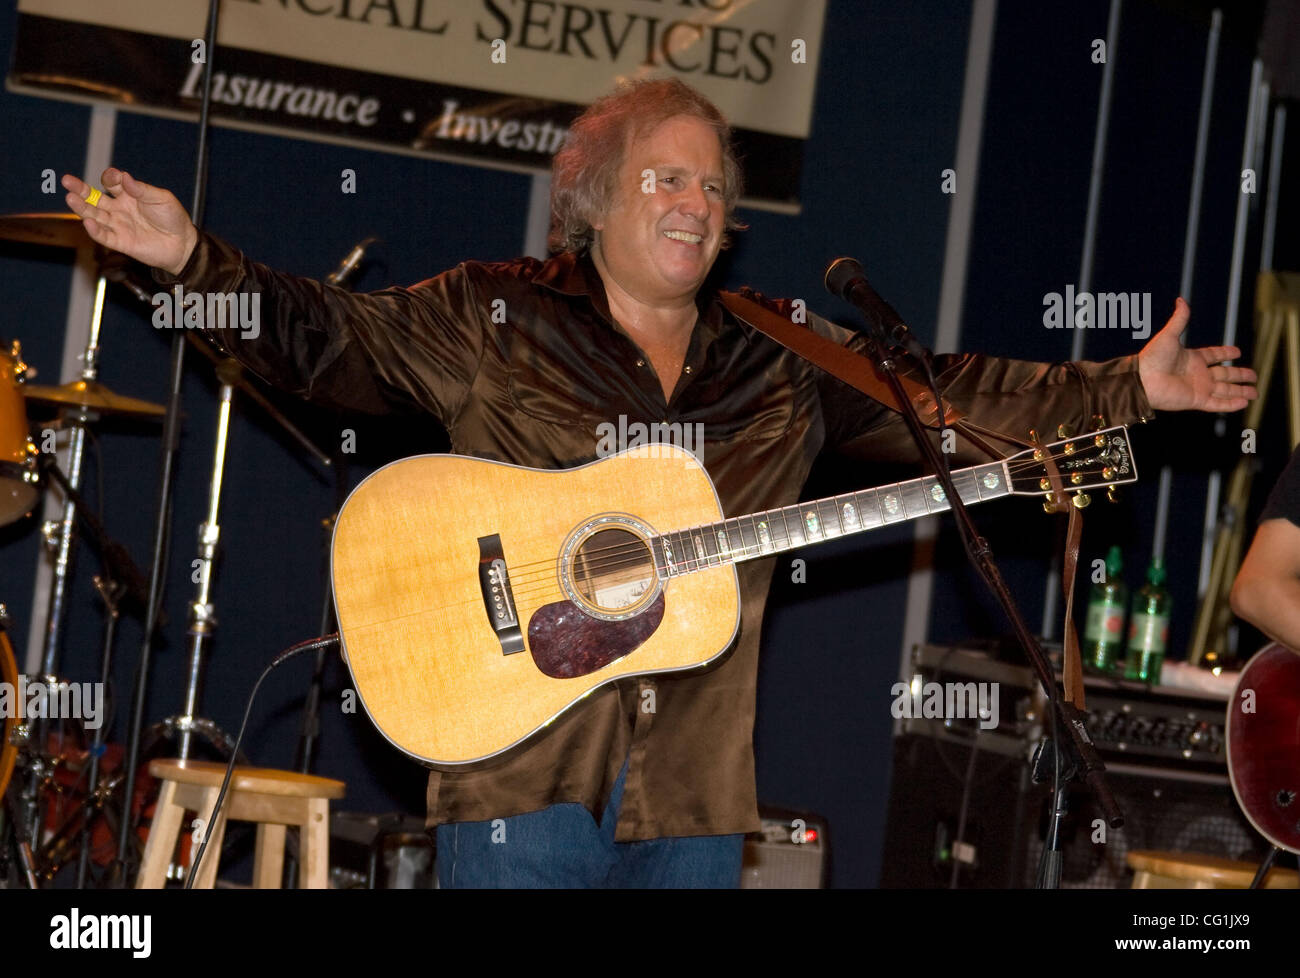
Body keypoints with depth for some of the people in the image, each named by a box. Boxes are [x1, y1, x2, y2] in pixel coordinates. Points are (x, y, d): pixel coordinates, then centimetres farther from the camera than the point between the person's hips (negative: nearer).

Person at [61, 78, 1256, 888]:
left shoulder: (782, 362, 14)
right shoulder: (494, 318, 5)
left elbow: (946, 396, 15)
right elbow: (325, 339, 1)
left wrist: (1128, 389, 11)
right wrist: (192, 258, -12)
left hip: (695, 791, 4)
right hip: (526, 764, -4)